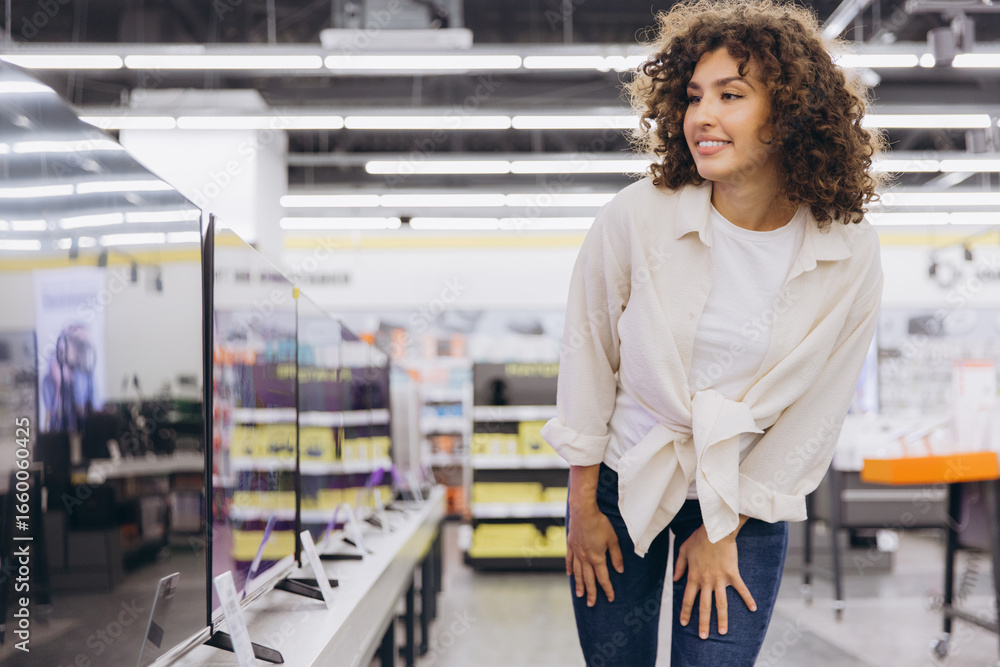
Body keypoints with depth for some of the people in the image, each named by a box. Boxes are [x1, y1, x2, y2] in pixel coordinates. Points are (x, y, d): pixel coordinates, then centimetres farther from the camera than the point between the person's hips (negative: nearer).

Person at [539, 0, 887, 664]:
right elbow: (587, 357, -6)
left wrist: (724, 530, -4)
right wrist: (584, 505, -1)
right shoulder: (635, 218, -17)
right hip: (624, 481, 0)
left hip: (751, 498, 0)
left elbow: (816, 414, -6)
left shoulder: (852, 256, -13)